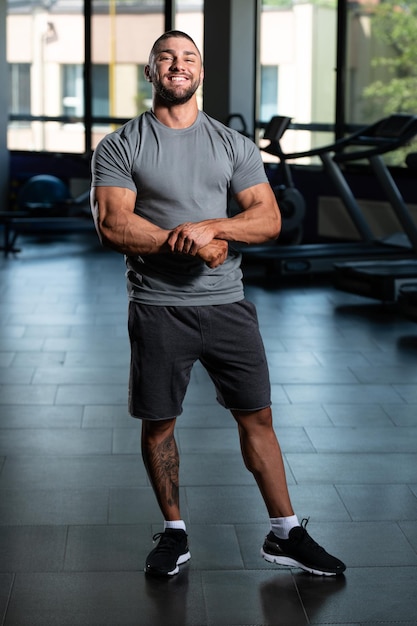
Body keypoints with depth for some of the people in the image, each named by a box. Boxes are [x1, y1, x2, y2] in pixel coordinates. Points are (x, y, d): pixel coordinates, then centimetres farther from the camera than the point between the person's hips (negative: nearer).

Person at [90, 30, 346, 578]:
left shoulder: (235, 145, 8)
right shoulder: (120, 147, 0)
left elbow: (269, 219, -1)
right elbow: (112, 225, -12)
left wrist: (210, 227, -19)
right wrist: (189, 244, -15)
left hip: (227, 302, 2)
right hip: (157, 307, -2)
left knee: (257, 415, 5)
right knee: (158, 422, 7)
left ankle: (285, 535, 15)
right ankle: (174, 533, 24)